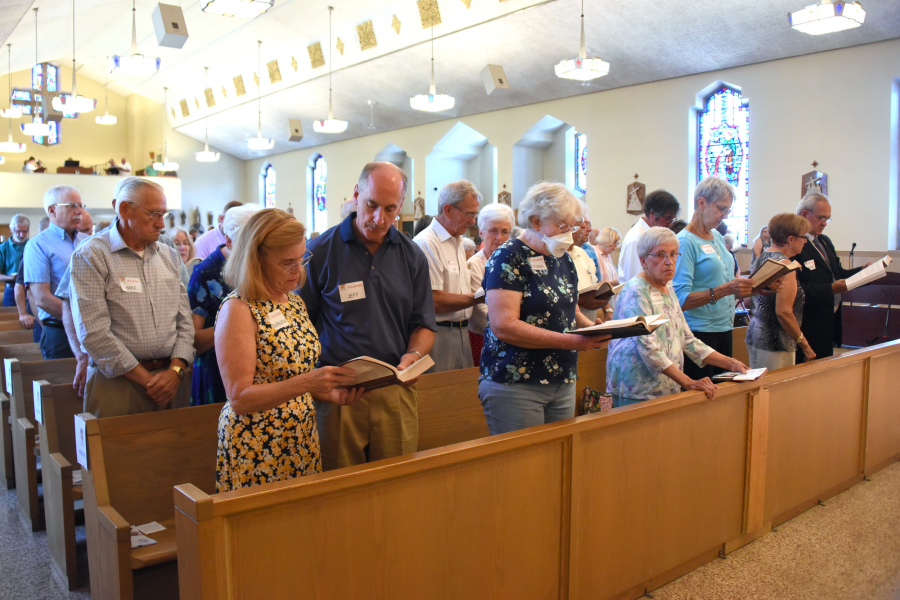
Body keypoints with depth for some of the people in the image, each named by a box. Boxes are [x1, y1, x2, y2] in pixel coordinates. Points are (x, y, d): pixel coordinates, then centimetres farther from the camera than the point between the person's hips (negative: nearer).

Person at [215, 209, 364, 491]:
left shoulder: (295, 302, 7)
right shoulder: (238, 309, -15)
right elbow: (239, 399, -19)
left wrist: (330, 392, -1)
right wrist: (306, 383, -29)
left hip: (302, 441, 7)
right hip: (257, 450, -7)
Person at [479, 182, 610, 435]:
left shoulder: (563, 258, 12)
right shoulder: (508, 258, -12)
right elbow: (504, 326, -21)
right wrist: (571, 341, -24)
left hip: (563, 383, 8)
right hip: (515, 384, -7)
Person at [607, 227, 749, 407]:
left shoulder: (668, 290, 14)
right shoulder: (636, 292, -13)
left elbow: (687, 340, 16)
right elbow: (649, 348, -22)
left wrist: (731, 363, 7)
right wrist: (688, 382, -25)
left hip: (668, 389, 8)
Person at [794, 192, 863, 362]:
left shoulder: (825, 241, 16)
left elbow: (836, 274, 21)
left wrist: (862, 271, 5)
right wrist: (830, 289, -27)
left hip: (830, 321, 10)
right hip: (810, 327, -10)